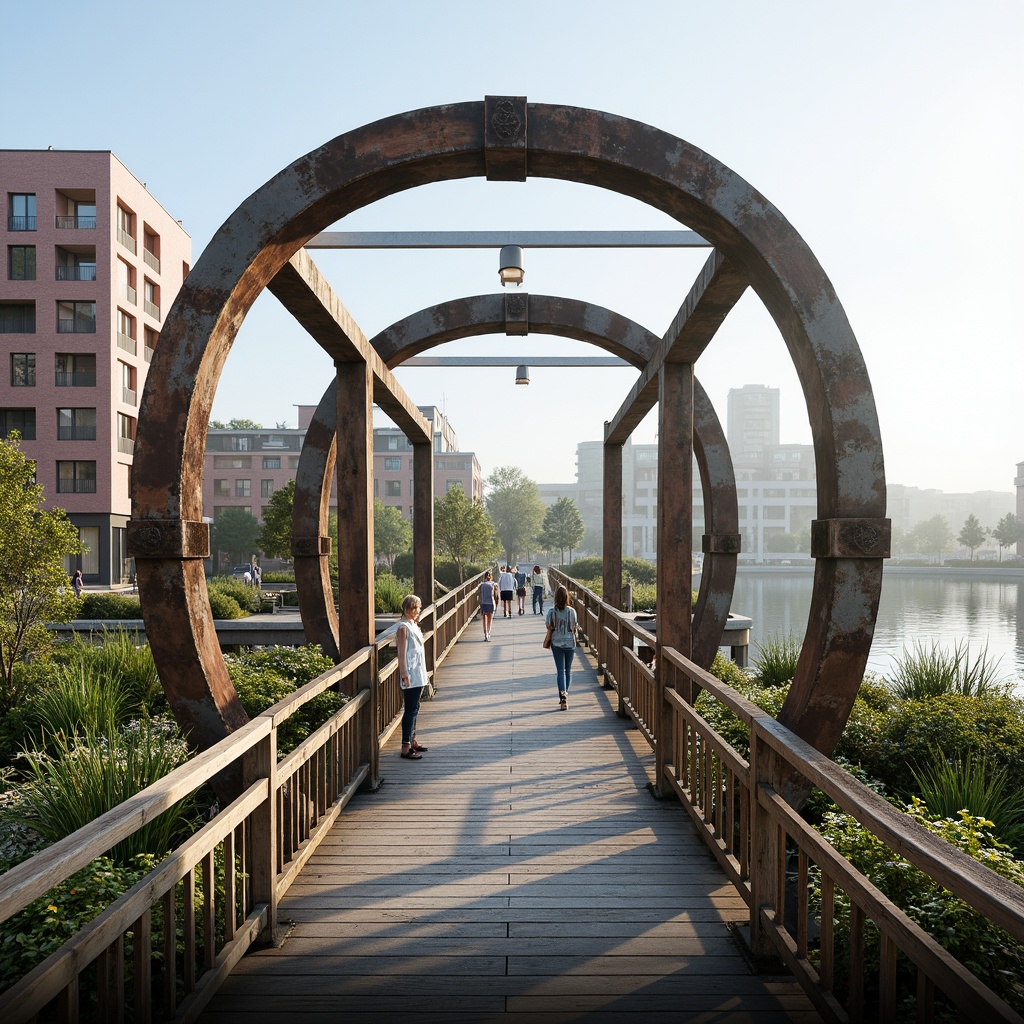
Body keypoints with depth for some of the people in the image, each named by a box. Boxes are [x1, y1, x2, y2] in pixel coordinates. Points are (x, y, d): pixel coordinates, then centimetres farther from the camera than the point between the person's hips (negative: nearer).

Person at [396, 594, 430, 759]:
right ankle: (406, 748, -3)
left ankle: (412, 741, 24)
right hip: (411, 676, -9)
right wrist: (405, 674, -21)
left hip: (418, 674, 9)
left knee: (414, 709, 15)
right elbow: (402, 653, -17)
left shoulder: (413, 625, 13)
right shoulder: (403, 627, -14)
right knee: (411, 710, -7)